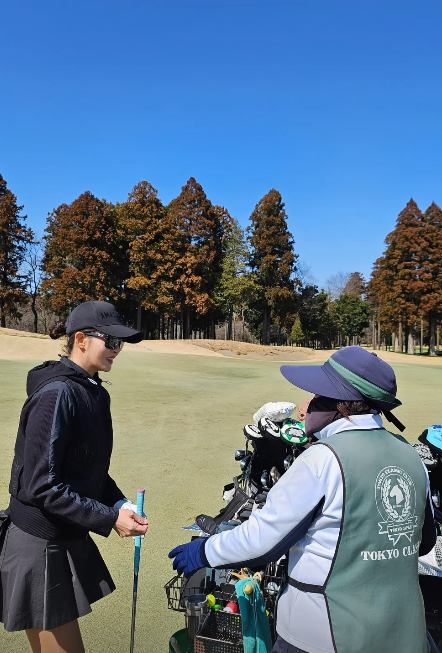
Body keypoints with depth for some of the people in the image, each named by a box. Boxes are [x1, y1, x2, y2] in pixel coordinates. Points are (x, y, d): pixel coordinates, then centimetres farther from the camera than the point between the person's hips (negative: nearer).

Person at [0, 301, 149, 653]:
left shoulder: (95, 393, 4)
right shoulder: (56, 395, -22)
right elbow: (41, 486, -24)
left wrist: (120, 502, -1)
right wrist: (110, 519, -20)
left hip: (69, 540, 8)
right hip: (40, 547, -8)